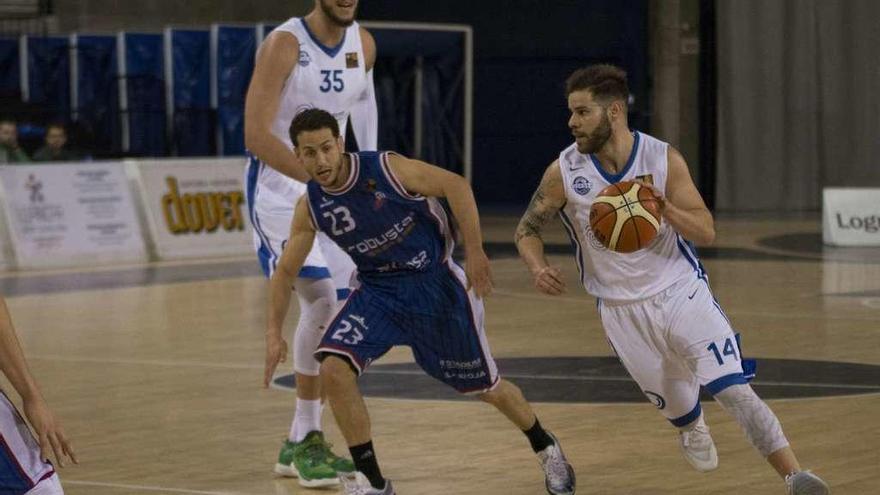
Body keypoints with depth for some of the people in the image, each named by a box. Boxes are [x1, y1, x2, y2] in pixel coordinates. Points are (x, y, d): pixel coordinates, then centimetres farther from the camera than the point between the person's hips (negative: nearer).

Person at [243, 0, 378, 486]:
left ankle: (300, 441, 18)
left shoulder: (363, 44, 1)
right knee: (321, 300, -21)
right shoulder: (284, 44, -20)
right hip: (280, 190, -7)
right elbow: (256, 136, -26)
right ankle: (307, 440, -10)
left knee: (335, 312, 6)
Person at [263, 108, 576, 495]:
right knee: (333, 369, -20)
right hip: (378, 292, 3)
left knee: (485, 386, 8)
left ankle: (546, 449, 38)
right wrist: (274, 332, -4)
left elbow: (456, 186, -17)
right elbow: (286, 270, 3)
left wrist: (475, 253, -21)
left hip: (434, 285, -3)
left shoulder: (386, 169, -22)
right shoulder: (310, 208, -9)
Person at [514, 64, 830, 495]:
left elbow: (706, 233, -9)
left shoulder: (664, 160, -11)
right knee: (679, 412, 12)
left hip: (681, 291, -2)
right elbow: (527, 228, 4)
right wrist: (538, 268, -17)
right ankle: (693, 428, 48)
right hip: (622, 309, 2)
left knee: (734, 391, -17)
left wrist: (665, 208, -29)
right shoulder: (564, 172, -9)